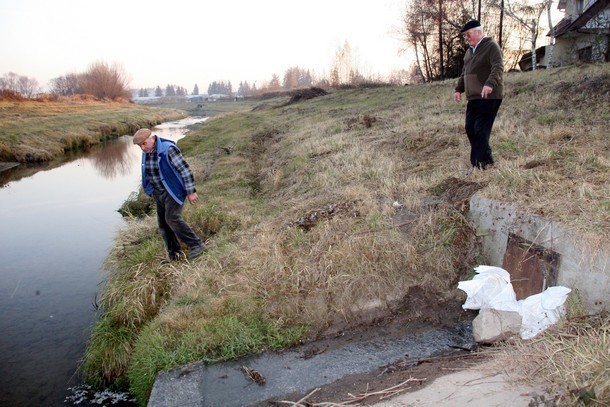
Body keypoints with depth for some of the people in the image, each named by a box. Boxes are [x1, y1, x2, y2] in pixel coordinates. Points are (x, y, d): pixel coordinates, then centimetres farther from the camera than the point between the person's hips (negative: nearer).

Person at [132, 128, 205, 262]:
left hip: (173, 190, -8)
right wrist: (153, 192, 22)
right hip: (159, 192, 8)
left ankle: (197, 245, -10)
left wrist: (191, 191, -20)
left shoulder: (168, 149, -20)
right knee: (163, 223, 7)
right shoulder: (146, 153, 4)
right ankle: (174, 255, 16)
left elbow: (185, 169, -20)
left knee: (172, 218, -19)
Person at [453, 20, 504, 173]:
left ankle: (477, 164, -8)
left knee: (481, 130, -11)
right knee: (470, 128, 6)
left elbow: (498, 68, -21)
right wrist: (459, 89, 19)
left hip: (489, 97, -9)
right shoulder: (470, 50, 19)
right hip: (473, 97, 9)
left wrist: (490, 84, -36)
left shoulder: (491, 46, -7)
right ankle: (487, 159, 18)